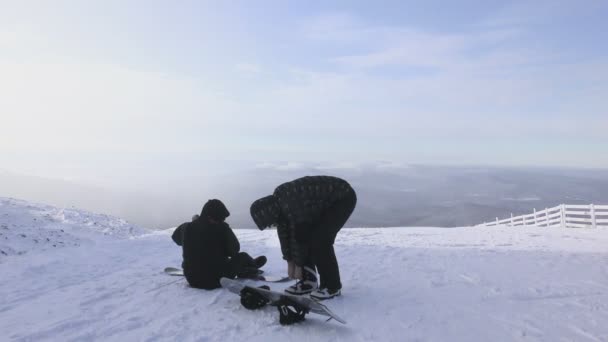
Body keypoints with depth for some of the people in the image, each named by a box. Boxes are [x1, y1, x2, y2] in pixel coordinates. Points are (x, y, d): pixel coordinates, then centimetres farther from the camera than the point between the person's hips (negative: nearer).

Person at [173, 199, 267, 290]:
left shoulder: (186, 228, -9)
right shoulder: (222, 228, -21)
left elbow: (175, 237, 15)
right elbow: (234, 249, -11)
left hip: (192, 280, 5)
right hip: (217, 280, -5)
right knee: (243, 256, 17)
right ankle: (253, 266, 50)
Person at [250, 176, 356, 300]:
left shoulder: (291, 204, -31)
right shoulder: (277, 202, -4)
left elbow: (299, 236, -23)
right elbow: (284, 232, 3)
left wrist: (298, 265, -10)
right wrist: (290, 262, 5)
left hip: (343, 198, -9)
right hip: (325, 202, 9)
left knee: (319, 240, -18)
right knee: (307, 236, 1)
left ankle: (332, 286, -4)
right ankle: (308, 281, 10)